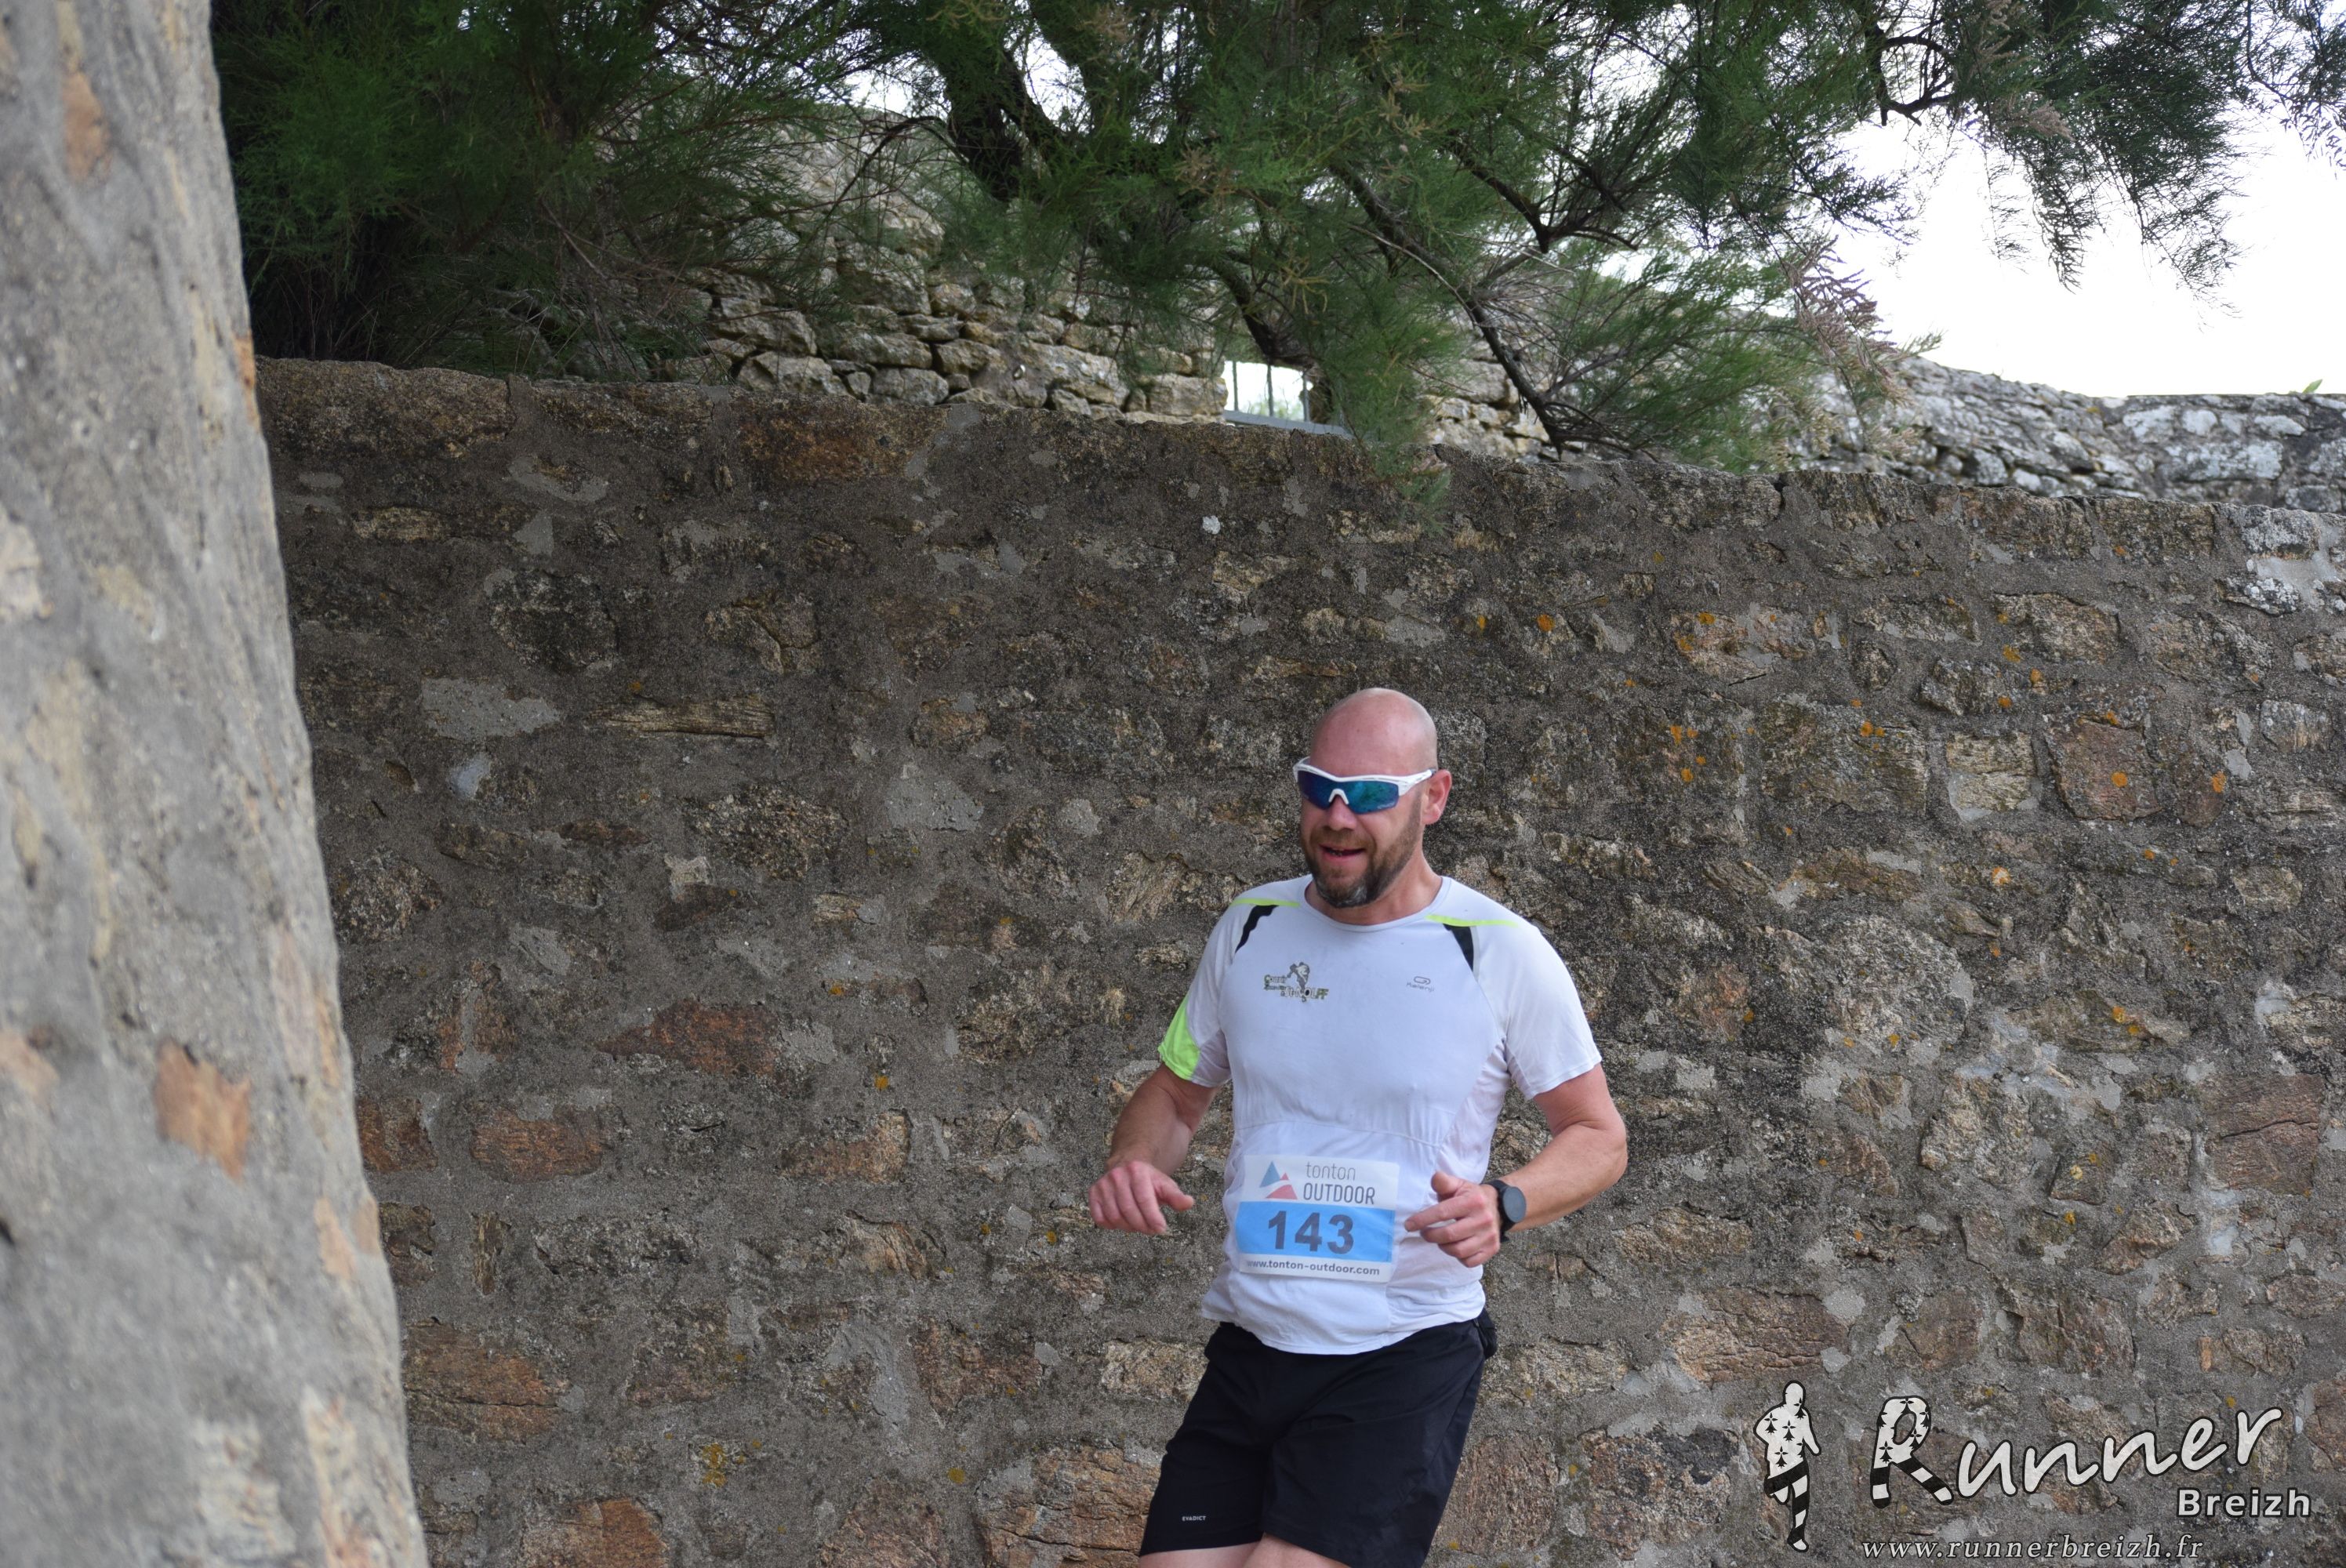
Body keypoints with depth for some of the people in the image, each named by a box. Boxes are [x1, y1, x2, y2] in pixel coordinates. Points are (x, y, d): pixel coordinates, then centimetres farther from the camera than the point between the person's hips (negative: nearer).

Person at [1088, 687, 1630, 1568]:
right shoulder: (1249, 930, 6)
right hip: (1248, 1349, 5)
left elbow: (1599, 1137, 2)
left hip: (1406, 1360, -4)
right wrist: (1135, 1160, -6)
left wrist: (1503, 1206, -19)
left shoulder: (1503, 955, -6)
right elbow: (1174, 1093, 18)